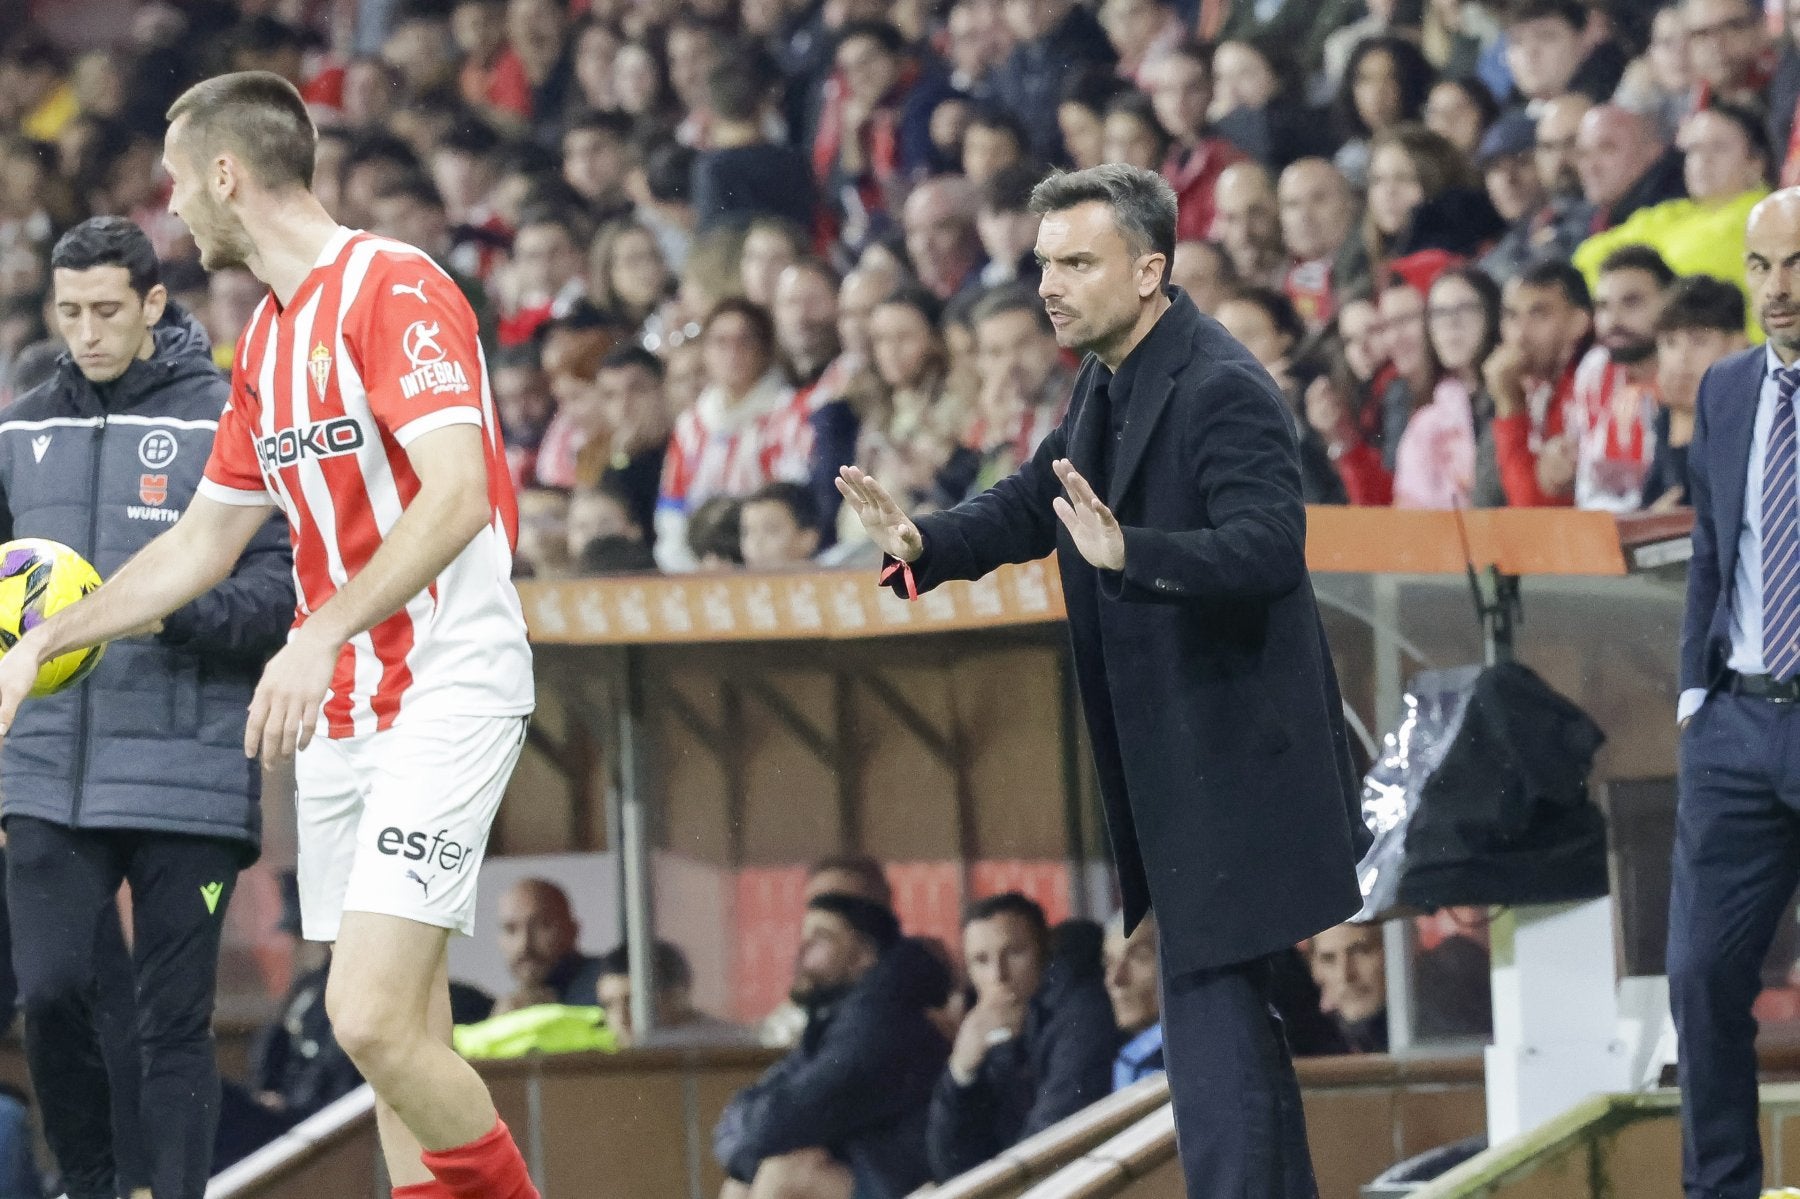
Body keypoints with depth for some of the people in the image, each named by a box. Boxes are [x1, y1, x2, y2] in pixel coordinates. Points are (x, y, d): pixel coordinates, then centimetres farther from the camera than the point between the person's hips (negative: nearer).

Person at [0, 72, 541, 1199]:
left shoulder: (395, 289, -11)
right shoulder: (267, 341, 18)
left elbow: (457, 495, -24)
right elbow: (202, 544, 27)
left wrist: (319, 636, -31)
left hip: (447, 685, -9)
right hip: (341, 713, 9)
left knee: (374, 1018, -19)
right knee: (401, 1034, 5)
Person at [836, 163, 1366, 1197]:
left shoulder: (1223, 390, -19)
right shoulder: (1111, 384, 10)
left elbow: (1269, 547, -30)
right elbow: (1034, 502, 18)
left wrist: (1130, 552, -44)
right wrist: (925, 545, -1)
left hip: (1230, 759, -10)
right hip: (1173, 770, 10)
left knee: (1210, 1026, -12)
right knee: (1231, 1018, 19)